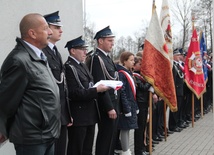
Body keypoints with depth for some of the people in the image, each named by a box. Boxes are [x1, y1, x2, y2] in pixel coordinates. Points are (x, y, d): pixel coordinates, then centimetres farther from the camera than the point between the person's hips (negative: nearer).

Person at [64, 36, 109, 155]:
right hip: (78, 117, -9)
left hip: (90, 115, 9)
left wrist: (99, 87, 4)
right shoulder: (69, 67, -15)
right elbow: (74, 93, -22)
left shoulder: (83, 66, 16)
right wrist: (96, 90, -22)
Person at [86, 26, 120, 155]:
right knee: (105, 138, -1)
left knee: (112, 137, 17)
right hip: (107, 106, -10)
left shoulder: (107, 58, 14)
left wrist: (115, 106, 14)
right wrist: (109, 108, -21)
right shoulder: (97, 58, -16)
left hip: (113, 104, 10)